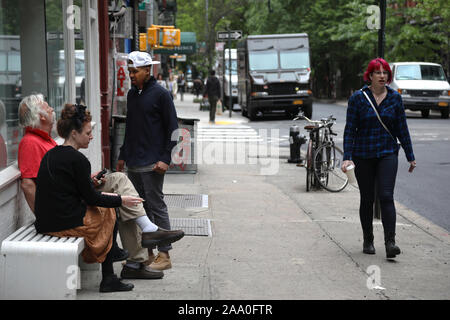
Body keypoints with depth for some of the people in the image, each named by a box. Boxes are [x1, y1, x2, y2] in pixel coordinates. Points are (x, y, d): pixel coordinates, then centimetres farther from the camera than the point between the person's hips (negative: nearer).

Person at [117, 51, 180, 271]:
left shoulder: (161, 94, -7)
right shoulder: (132, 94, 15)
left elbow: (172, 128, -9)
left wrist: (165, 158, -15)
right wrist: (123, 155, 20)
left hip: (152, 163, -7)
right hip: (133, 164, 7)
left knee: (156, 207, -5)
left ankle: (164, 255, 0)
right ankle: (146, 253, 18)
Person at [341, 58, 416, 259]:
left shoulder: (395, 98, 3)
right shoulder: (358, 98, -4)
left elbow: (402, 129, 9)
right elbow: (350, 129, -5)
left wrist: (410, 156, 10)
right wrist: (347, 157, -14)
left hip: (388, 153, 1)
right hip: (363, 156, 0)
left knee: (386, 196, -12)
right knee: (367, 199, 8)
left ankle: (390, 242, -15)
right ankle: (368, 240, 22)